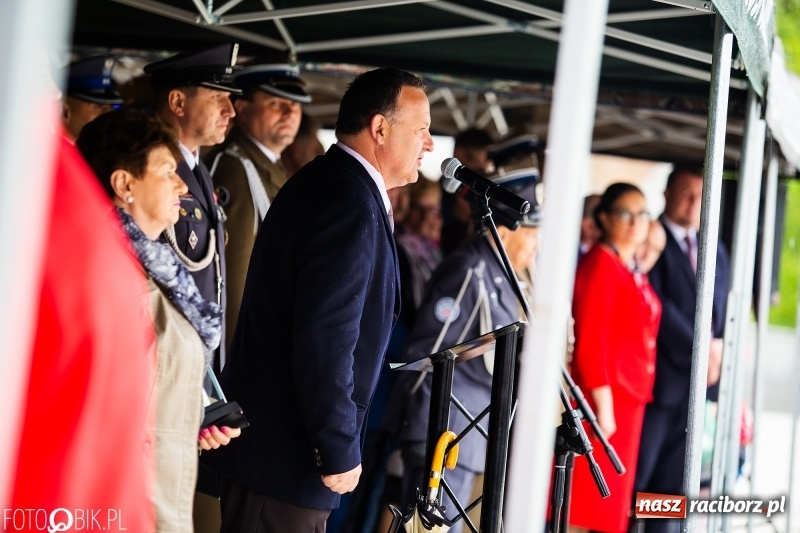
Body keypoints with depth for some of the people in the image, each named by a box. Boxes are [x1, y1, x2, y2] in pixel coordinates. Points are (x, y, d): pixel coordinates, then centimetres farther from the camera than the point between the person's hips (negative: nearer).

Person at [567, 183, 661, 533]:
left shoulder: (633, 271, 16)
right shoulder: (600, 264, -10)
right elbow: (590, 340, -16)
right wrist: (603, 405, -19)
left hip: (628, 402, 9)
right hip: (604, 401, -9)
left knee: (605, 505, 10)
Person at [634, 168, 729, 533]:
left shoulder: (714, 250, 17)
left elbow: (722, 307, 16)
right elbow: (657, 306, -14)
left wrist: (717, 346, -4)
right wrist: (697, 350, -15)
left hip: (698, 377, 6)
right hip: (659, 375, -6)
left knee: (673, 481, 9)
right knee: (635, 475, -5)